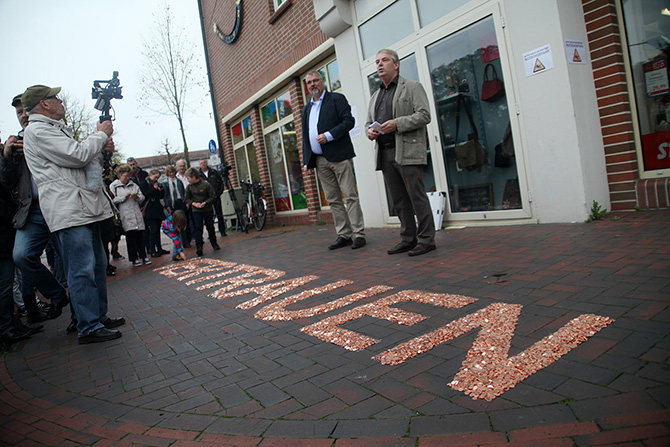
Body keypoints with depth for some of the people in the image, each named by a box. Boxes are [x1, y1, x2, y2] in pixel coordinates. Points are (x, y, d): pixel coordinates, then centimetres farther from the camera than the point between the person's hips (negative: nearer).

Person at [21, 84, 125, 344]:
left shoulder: (57, 129, 25)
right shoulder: (37, 131, -8)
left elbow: (83, 158, 28)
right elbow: (78, 155, -17)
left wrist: (102, 148, 9)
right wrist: (101, 135, -1)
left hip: (85, 207, 10)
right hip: (68, 211, -10)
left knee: (97, 265, 13)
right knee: (82, 269, -9)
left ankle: (100, 317, 22)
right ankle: (89, 328, -3)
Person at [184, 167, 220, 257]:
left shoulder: (206, 185, -9)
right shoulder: (189, 187, 1)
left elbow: (213, 196, -6)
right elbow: (186, 199, 7)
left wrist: (205, 203, -18)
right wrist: (194, 203, -11)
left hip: (207, 209, -1)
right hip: (196, 211, 1)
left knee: (210, 227, 9)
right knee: (198, 228, -6)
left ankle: (214, 244, 27)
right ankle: (199, 248, -6)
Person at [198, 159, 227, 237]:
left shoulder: (214, 172, 6)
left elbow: (221, 181, 9)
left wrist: (220, 192, 0)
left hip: (216, 196, 1)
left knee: (219, 214, 4)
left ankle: (222, 231, 13)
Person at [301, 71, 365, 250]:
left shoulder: (337, 99, 5)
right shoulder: (306, 109, 21)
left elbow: (348, 121, -7)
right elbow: (305, 137, 20)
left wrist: (328, 135, -17)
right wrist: (307, 161, 12)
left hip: (339, 156, -6)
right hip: (319, 160, 6)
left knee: (350, 196, -7)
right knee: (333, 200, 5)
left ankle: (358, 234, -3)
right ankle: (344, 235, 10)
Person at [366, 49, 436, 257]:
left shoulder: (412, 87, 4)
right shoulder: (375, 97, 24)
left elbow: (424, 115, -6)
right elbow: (369, 122, 25)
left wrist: (397, 123, -17)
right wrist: (370, 131, 1)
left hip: (407, 151, -6)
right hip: (385, 154, 6)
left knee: (417, 196, -6)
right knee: (399, 200, 8)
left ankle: (426, 239, 0)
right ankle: (408, 238, 15)